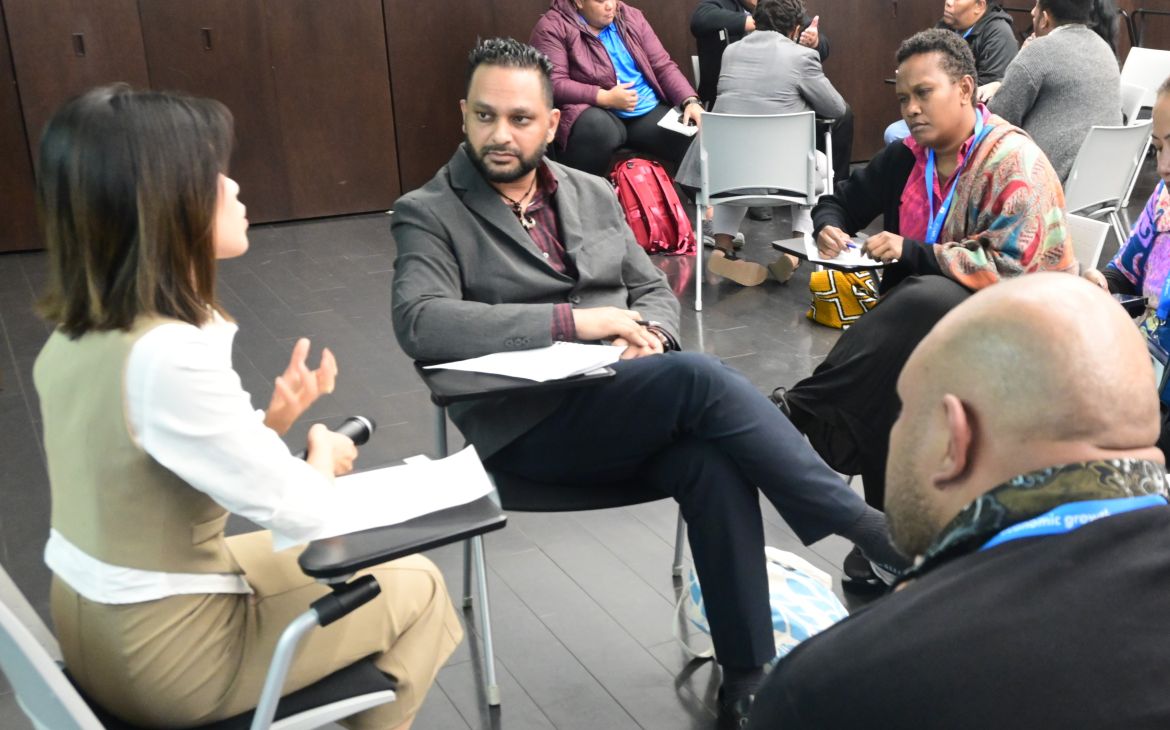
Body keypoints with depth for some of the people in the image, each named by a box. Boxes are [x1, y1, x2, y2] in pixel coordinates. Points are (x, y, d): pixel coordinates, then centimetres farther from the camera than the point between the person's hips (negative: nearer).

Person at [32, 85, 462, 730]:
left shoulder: (75, 335, -2)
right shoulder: (171, 356, -30)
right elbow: (298, 508, -21)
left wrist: (274, 420, -5)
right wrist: (323, 454, -1)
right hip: (167, 652, -8)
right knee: (416, 587, 10)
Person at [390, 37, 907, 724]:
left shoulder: (594, 194, 17)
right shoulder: (428, 213, 0)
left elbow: (656, 290, 20)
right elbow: (420, 322, -17)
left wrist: (647, 333, -6)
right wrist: (571, 320, -22)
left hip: (631, 404, 5)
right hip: (528, 424, -5)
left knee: (715, 465, -28)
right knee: (699, 376, -29)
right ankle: (867, 529, -20)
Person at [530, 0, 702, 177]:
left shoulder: (632, 18, 12)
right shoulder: (553, 27, -5)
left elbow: (663, 66, 10)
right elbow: (553, 85, -14)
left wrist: (690, 102, -7)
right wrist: (606, 98, -22)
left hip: (649, 111, 5)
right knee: (599, 127, -40)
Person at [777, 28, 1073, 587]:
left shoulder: (1013, 162, -12)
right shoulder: (909, 156, 7)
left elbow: (1005, 267, -21)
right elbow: (841, 200, 18)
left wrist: (911, 252, -24)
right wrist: (829, 227, -6)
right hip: (922, 307, 6)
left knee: (924, 301, -37)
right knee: (884, 374, -27)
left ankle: (805, 409, -33)